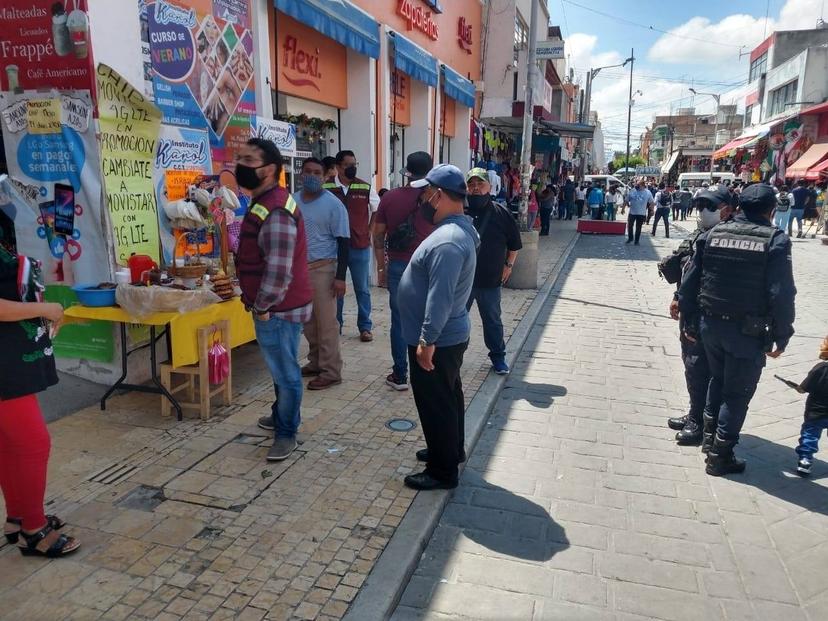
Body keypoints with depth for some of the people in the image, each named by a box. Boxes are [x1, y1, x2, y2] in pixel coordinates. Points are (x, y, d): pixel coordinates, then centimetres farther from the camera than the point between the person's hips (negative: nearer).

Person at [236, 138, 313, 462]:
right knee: (281, 369, 24)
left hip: (278, 309, -10)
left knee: (285, 372, 5)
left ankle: (287, 432, 20)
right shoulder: (263, 202, 12)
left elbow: (279, 271, -28)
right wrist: (258, 303, 19)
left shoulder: (275, 212, -24)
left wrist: (261, 307, -16)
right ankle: (281, 415, 41)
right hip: (276, 307, 10)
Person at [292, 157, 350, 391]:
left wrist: (340, 277, -16)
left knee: (326, 323, -2)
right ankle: (315, 362, 27)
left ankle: (331, 371, 5)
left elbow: (343, 241, -10)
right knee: (307, 321, 13)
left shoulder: (333, 204, -8)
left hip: (322, 268, -6)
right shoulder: (292, 201, 8)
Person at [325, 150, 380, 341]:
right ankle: (335, 325, 23)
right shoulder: (326, 188, -4)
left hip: (360, 247, 0)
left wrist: (368, 231, 7)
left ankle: (365, 327, 17)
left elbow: (377, 210, 12)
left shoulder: (365, 188, -2)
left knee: (362, 289, 7)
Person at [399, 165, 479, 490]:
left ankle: (442, 471, 18)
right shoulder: (459, 230, 9)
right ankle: (450, 450, 40)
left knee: (435, 404, 3)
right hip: (450, 335, 10)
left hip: (436, 341, -10)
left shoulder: (448, 240, -26)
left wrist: (427, 340, -26)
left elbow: (440, 296, -30)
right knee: (448, 397, 23)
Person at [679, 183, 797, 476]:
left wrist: (690, 322, 10)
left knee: (717, 379, 25)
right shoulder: (775, 240, -10)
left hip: (711, 324, 4)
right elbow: (782, 294, -14)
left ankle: (711, 435, 36)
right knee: (737, 392, 8)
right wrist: (781, 337, -5)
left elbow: (689, 282, 2)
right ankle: (720, 456, 15)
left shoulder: (712, 234, 1)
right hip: (748, 331, -4)